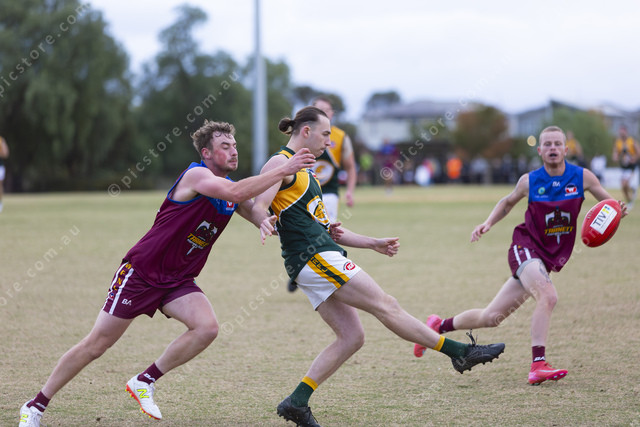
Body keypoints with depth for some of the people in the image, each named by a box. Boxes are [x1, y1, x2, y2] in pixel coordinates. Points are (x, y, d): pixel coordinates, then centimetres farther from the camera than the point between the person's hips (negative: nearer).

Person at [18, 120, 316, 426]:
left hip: (178, 281, 7)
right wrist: (282, 171, -35)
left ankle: (144, 382, -4)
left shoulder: (233, 191, 6)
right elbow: (235, 192, -36)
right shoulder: (197, 175, -18)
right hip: (140, 272, -7)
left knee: (207, 327, -21)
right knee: (95, 345, -3)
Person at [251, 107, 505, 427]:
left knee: (351, 337, 2)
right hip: (315, 258, -10)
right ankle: (460, 352, -2)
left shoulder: (304, 171, 25)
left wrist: (373, 243, 26)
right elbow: (258, 205, -17)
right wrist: (266, 222, -40)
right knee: (385, 305, -6)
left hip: (320, 260, 10)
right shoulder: (281, 163, -5)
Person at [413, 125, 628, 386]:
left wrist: (617, 211, -16)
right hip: (525, 247, -3)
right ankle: (538, 365, -33)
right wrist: (488, 223, 0)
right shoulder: (529, 181, -6)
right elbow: (508, 202, 15)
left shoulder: (582, 177, -4)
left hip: (549, 258, 4)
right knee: (548, 296, -32)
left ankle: (439, 325, 28)